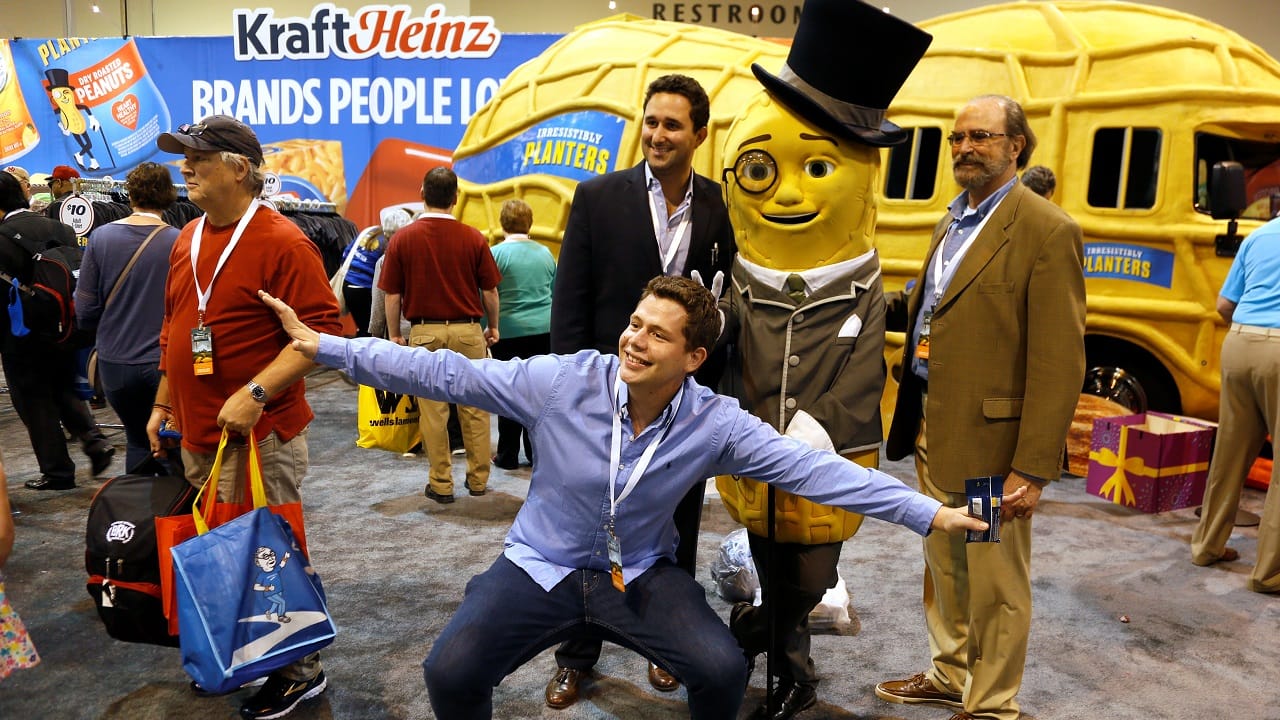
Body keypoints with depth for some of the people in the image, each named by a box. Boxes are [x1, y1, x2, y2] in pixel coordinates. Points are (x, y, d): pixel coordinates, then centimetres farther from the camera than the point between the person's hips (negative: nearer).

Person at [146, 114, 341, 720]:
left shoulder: (281, 242, -15)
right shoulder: (187, 240, 12)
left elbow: (321, 332, -20)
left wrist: (255, 393, -26)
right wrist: (164, 403, 19)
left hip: (259, 436, -8)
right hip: (196, 433, 8)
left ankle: (299, 671, 19)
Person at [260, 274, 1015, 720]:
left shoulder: (715, 422, -16)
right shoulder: (564, 381, -18)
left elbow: (813, 468, -17)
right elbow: (449, 374, -16)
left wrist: (929, 512, -22)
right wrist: (327, 346, -16)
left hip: (641, 573, 1)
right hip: (543, 564, 0)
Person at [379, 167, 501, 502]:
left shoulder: (402, 238, -3)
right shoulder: (473, 238, -4)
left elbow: (392, 295, 0)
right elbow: (490, 290, 2)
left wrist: (394, 335, 11)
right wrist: (492, 327, 16)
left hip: (424, 332, 0)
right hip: (468, 330, 0)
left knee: (433, 411, 6)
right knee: (474, 407, 10)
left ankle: (441, 484, 12)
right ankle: (478, 478, 19)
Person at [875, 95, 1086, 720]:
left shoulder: (1047, 231, -12)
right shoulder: (950, 223, 13)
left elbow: (1059, 362, -16)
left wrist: (1032, 467, -18)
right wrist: (910, 420, 8)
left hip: (990, 436, -7)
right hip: (931, 429, 8)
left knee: (995, 585, 8)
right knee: (944, 567, 20)